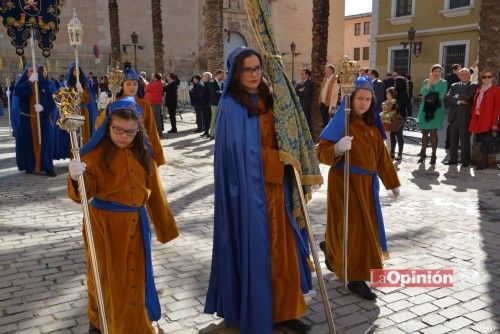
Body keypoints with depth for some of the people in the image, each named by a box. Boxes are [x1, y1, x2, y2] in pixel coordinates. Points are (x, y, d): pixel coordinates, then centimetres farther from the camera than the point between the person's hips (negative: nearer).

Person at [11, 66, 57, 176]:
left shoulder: (44, 85, 4)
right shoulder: (23, 85, 2)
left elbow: (52, 102, 0)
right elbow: (16, 92, -22)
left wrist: (43, 107, -21)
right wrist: (29, 81, -29)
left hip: (43, 120, 0)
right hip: (26, 120, 0)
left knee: (44, 143, -1)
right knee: (28, 143, 3)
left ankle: (48, 168, 1)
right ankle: (29, 167, 15)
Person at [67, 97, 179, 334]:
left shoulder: (143, 153, 1)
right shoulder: (95, 153, -11)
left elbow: (154, 192, 8)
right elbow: (83, 193, -17)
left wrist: (165, 226, 12)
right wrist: (77, 178, -40)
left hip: (135, 224, 3)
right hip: (104, 224, -3)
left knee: (134, 278, 14)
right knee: (106, 276, 12)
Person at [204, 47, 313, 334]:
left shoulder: (267, 101, 11)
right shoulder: (231, 106, -10)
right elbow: (239, 152, -15)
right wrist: (279, 157, -10)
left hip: (275, 188, 7)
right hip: (249, 191, -7)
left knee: (281, 250, 11)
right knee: (253, 250, 2)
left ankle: (282, 310, 25)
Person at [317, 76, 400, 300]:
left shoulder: (372, 125, 9)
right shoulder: (341, 122, -12)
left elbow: (381, 155, 15)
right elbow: (322, 152, -19)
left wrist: (392, 182, 18)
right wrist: (337, 149, -40)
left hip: (366, 184, 8)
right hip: (345, 183, -7)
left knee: (365, 225, 19)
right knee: (354, 227, -4)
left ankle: (331, 249, 44)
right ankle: (355, 278, 9)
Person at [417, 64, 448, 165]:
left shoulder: (443, 83, 4)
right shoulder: (426, 81, 11)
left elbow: (441, 96, -10)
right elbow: (423, 93, -7)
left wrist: (430, 96, -4)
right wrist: (429, 82, -11)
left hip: (436, 110, -3)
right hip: (425, 109, 3)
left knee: (433, 133, -3)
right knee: (424, 132, 6)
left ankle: (433, 155, 3)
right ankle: (423, 153, 15)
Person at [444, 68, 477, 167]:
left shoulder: (473, 86, 3)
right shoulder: (454, 86, 16)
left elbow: (467, 97, -16)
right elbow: (448, 98, 1)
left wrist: (455, 97, -3)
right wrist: (458, 101, -13)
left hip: (464, 117, -4)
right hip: (453, 117, 4)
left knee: (465, 140, -1)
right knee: (453, 140, 9)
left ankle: (465, 160, 7)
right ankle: (453, 159, 19)